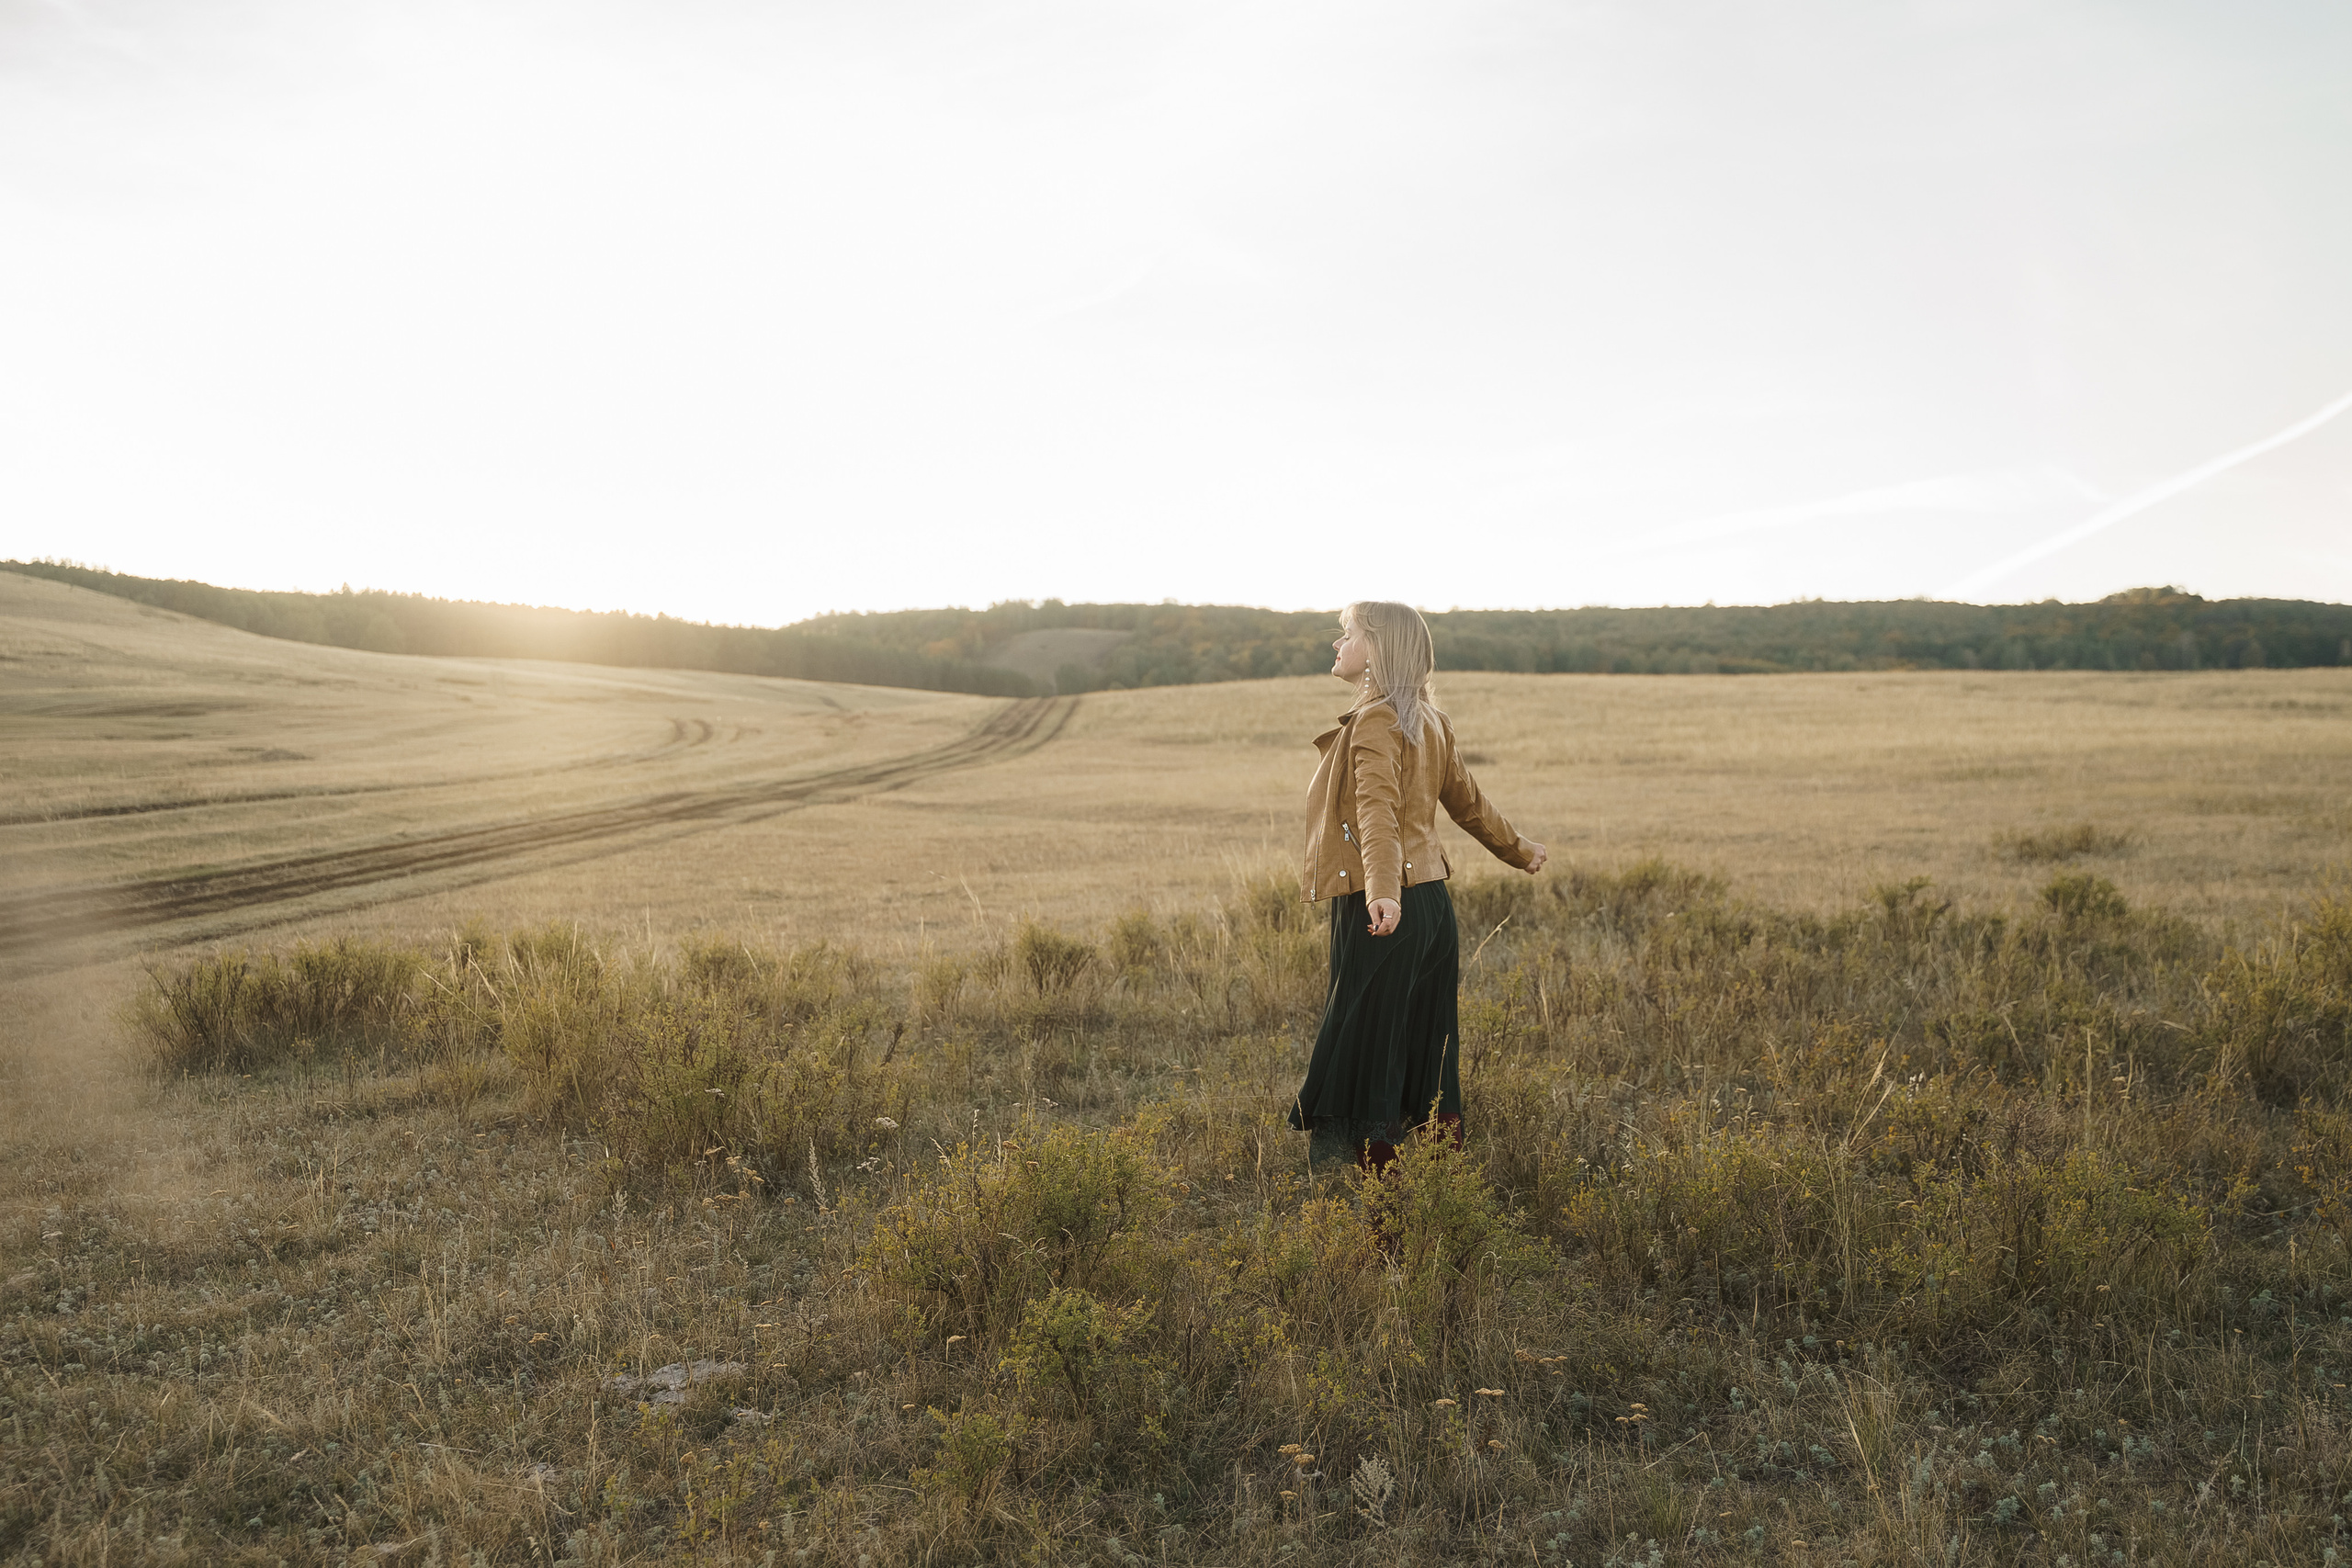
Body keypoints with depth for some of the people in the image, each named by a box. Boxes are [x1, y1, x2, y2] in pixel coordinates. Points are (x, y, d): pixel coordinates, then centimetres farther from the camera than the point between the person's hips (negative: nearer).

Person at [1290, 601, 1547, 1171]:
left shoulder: (1376, 719, -13)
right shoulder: (1428, 720, 14)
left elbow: (1378, 810, -28)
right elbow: (1466, 800, 23)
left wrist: (1382, 891, -41)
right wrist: (1518, 851, 38)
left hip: (1379, 911, -9)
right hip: (1432, 903, 9)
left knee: (1364, 1058, -3)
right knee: (1428, 1060, 15)